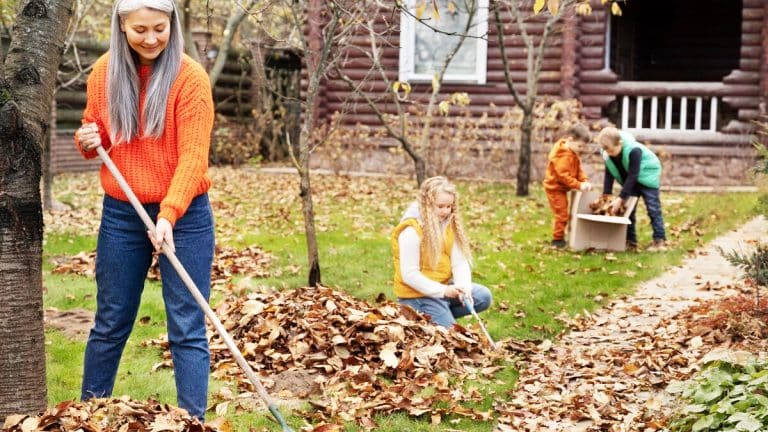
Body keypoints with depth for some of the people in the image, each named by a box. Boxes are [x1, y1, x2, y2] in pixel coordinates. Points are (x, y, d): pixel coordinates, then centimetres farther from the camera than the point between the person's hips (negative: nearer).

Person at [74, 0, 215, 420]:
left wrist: (168, 216, -29)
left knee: (187, 329, -2)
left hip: (184, 216, -4)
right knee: (110, 324, 14)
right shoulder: (104, 73, 2)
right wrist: (87, 140, -8)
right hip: (120, 214, 4)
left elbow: (193, 156, -18)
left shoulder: (190, 77, -12)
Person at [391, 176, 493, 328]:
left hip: (444, 286, 7)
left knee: (483, 296, -3)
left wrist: (464, 288, -22)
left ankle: (443, 315, 5)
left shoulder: (449, 224, -1)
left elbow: (460, 262, -4)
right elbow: (409, 275, -23)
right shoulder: (411, 231, -22)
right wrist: (443, 291, -27)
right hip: (418, 294, -7)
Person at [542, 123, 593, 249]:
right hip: (555, 188, -10)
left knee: (562, 214, 18)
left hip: (561, 188, 10)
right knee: (561, 214, -9)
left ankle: (560, 236, 29)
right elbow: (563, 175, -31)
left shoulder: (573, 153, 8)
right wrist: (579, 185, -31)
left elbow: (578, 170, 8)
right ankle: (557, 239, -1)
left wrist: (585, 181, -11)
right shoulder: (563, 156, -26)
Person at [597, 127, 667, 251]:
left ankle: (660, 240, -6)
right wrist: (606, 196, -19)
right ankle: (630, 241, 7)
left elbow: (632, 176, -35)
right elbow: (609, 174, -10)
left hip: (647, 175, -6)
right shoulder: (606, 152, -19)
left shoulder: (634, 150, -37)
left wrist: (620, 198, -36)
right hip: (629, 180, 6)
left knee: (653, 208, -9)